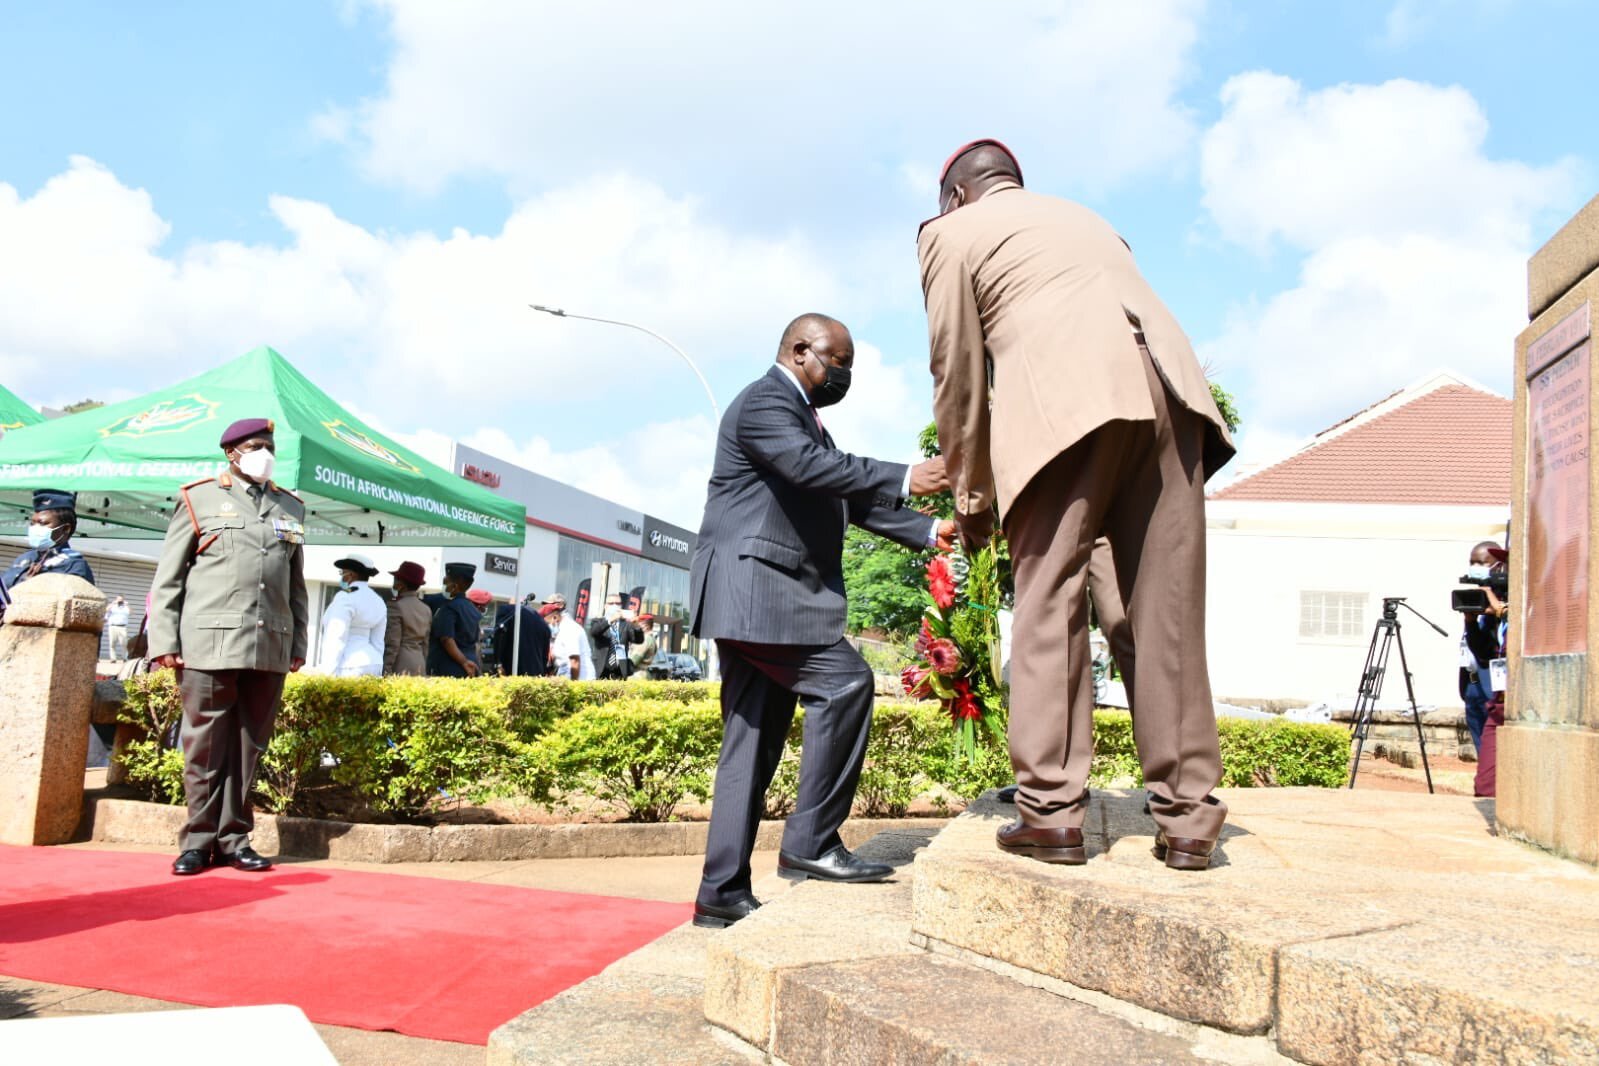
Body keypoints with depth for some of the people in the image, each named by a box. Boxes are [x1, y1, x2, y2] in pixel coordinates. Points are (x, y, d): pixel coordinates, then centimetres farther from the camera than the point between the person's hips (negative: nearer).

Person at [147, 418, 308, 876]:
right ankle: (199, 840, 12)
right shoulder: (199, 499, 7)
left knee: (249, 746, 6)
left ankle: (234, 839, 14)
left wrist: (298, 644, 14)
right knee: (205, 746, 1)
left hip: (269, 648, 3)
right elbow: (167, 579, 4)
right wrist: (164, 641, -4)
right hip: (209, 644, -3)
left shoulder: (290, 508, 17)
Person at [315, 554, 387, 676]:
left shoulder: (346, 597, -10)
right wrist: (375, 674, 18)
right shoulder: (378, 601, 14)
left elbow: (336, 640, -15)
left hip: (348, 668, -8)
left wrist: (326, 674, -16)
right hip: (369, 665, 8)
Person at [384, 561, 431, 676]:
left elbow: (392, 644, -13)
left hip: (399, 667, -7)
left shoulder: (396, 606, -10)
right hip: (419, 666, 7)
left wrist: (386, 672, -11)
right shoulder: (426, 610, 12)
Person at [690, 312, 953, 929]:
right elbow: (811, 466, -22)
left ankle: (723, 893, 9)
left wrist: (929, 531, 10)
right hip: (754, 589, -10)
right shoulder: (764, 401, -5)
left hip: (774, 598, 10)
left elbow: (853, 501, 21)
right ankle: (811, 843, -13)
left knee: (753, 745, 7)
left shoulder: (808, 422, 27)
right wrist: (904, 478, -27)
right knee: (844, 682, -19)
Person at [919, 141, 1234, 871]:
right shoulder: (1085, 219, 35)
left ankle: (1051, 810, -5)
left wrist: (970, 498, 20)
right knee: (1167, 608, 3)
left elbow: (958, 377, 12)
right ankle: (1187, 818, 4)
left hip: (1066, 400, -5)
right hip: (1165, 386, 5)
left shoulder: (952, 233, 18)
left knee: (1049, 601, -2)